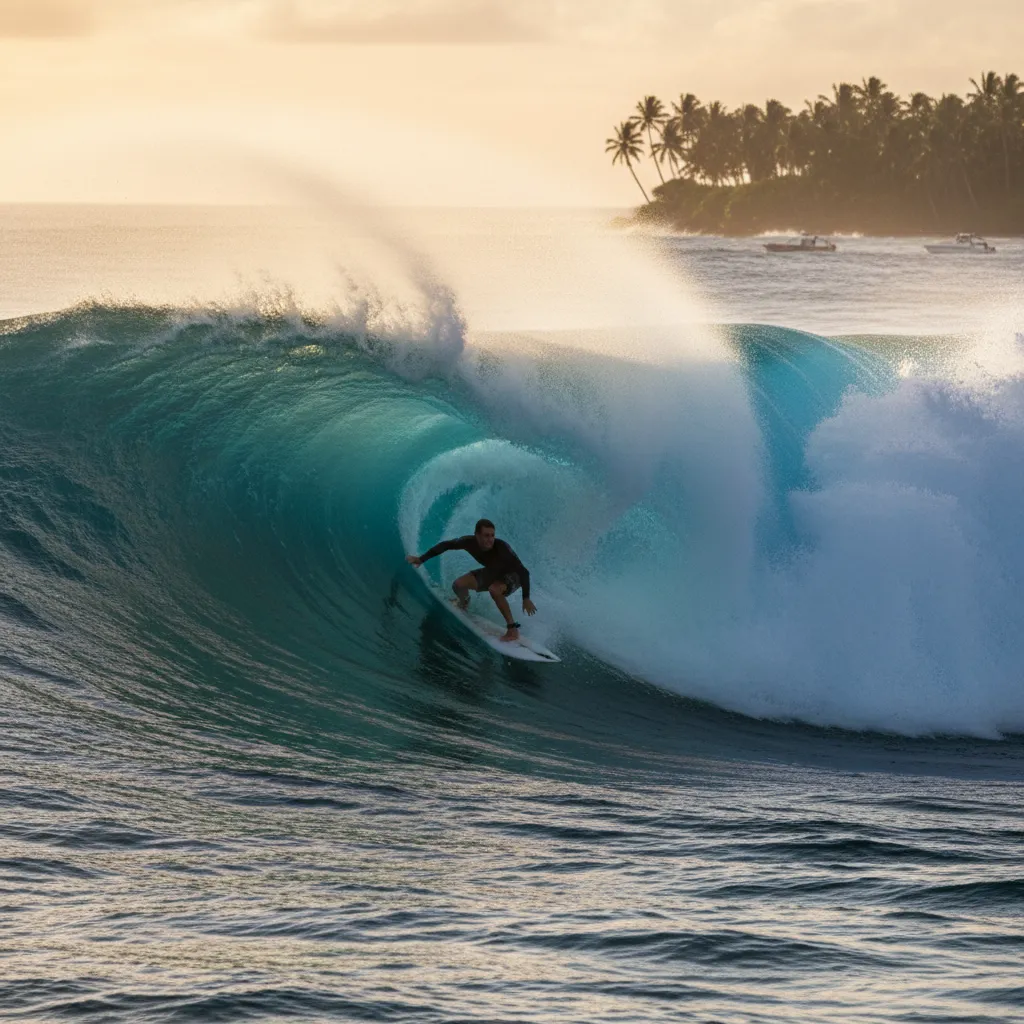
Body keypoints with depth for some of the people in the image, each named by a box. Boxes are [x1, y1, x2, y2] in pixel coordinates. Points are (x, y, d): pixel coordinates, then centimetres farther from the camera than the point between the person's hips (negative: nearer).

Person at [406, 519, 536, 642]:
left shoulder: (501, 548, -40)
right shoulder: (470, 542, -27)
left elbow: (524, 571, -36)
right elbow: (446, 545, -10)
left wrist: (526, 599, -41)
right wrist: (421, 559, -9)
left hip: (512, 576, -5)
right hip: (492, 572, 5)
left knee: (494, 589, -36)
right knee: (459, 585, -6)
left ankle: (513, 629, -27)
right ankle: (464, 604, 32)